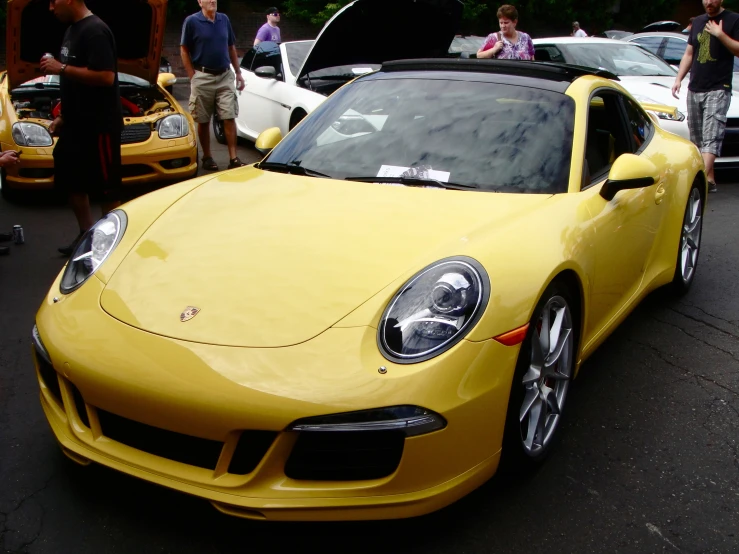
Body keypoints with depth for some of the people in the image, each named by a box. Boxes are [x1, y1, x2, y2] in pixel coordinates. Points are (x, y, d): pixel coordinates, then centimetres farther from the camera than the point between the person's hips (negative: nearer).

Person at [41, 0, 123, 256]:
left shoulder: (95, 31, -16)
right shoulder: (72, 30, 14)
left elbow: (105, 77, -27)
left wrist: (62, 68, -21)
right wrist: (63, 117, 19)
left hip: (99, 125, -10)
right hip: (76, 124, 10)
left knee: (106, 186, -1)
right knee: (70, 179, 15)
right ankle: (87, 235, 26)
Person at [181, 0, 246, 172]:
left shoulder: (224, 19, 8)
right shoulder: (192, 21, -5)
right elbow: (184, 50, -1)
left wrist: (238, 73, 11)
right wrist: (193, 77, -7)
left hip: (225, 77, 3)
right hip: (203, 78, -3)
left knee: (229, 118, -3)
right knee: (203, 121, 5)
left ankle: (233, 159, -2)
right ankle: (207, 157, 18)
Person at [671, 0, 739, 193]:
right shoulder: (697, 22, 19)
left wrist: (720, 35, -18)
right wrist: (678, 79, 12)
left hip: (718, 90, -7)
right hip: (694, 90, 7)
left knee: (711, 137, -15)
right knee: (697, 138, 6)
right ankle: (710, 180, 13)